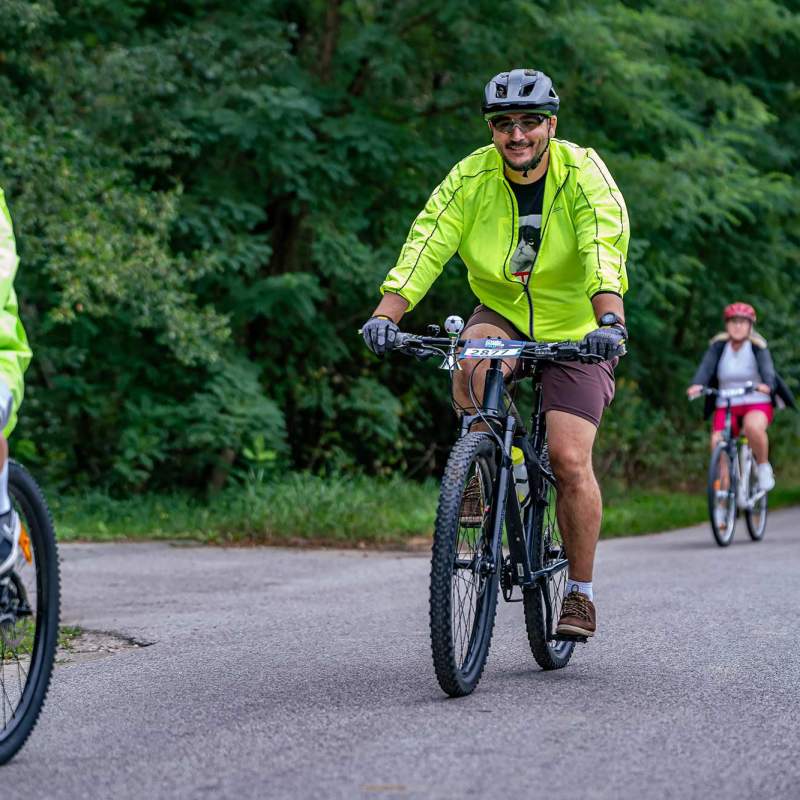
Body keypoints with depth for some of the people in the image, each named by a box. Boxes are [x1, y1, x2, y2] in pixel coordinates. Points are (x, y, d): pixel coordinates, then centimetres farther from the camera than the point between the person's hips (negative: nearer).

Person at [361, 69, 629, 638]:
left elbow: (605, 250, -33)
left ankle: (581, 592, 3)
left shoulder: (584, 173, -19)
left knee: (570, 460, -14)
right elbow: (426, 244, -21)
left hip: (574, 329, -2)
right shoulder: (472, 177, -12)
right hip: (503, 315, 2)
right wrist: (386, 315, -36)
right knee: (471, 361, -34)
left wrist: (610, 321, -50)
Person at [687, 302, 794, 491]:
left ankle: (764, 467, -8)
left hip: (757, 404, -2)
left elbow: (766, 368, -21)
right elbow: (706, 367, -16)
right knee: (717, 442, -19)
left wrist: (767, 385, -44)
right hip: (726, 406, 2)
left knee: (753, 426, -34)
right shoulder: (718, 346, 0)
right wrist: (696, 385, -37)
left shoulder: (757, 346, -4)